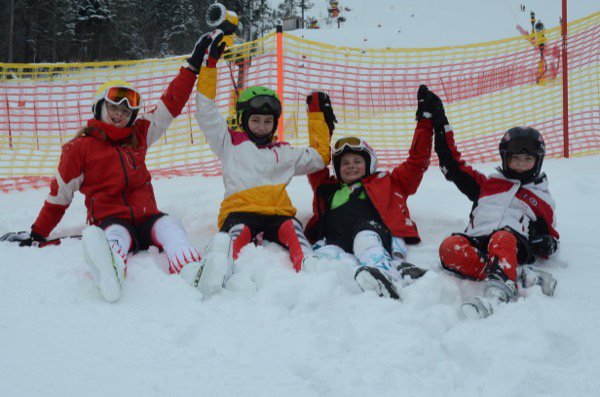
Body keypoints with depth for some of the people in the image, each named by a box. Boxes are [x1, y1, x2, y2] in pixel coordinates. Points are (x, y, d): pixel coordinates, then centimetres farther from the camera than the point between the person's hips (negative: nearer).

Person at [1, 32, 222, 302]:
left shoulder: (139, 135, 18)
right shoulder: (80, 147, 7)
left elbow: (171, 104, 19)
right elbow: (60, 192, 13)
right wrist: (38, 234, 14)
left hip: (145, 218, 5)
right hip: (109, 221, -5)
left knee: (168, 226, -29)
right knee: (116, 236, -39)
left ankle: (192, 275, -60)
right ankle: (109, 273, -77)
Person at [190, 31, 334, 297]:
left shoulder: (284, 153, 34)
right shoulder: (229, 143, 27)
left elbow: (319, 157, 37)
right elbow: (206, 113, 22)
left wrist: (318, 115, 36)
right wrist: (210, 64, 23)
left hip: (279, 213, 3)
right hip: (240, 211, -3)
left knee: (292, 229, -34)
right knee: (236, 234, -39)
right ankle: (209, 284, -64)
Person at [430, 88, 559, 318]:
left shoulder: (542, 198, 31)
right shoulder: (487, 183, 32)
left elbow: (550, 235, 31)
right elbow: (454, 166, 31)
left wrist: (547, 244, 4)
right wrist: (440, 123, 32)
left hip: (516, 244, -2)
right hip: (476, 241, 2)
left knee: (502, 239, -41)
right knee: (449, 247, -36)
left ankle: (499, 293, -69)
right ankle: (519, 278, -49)